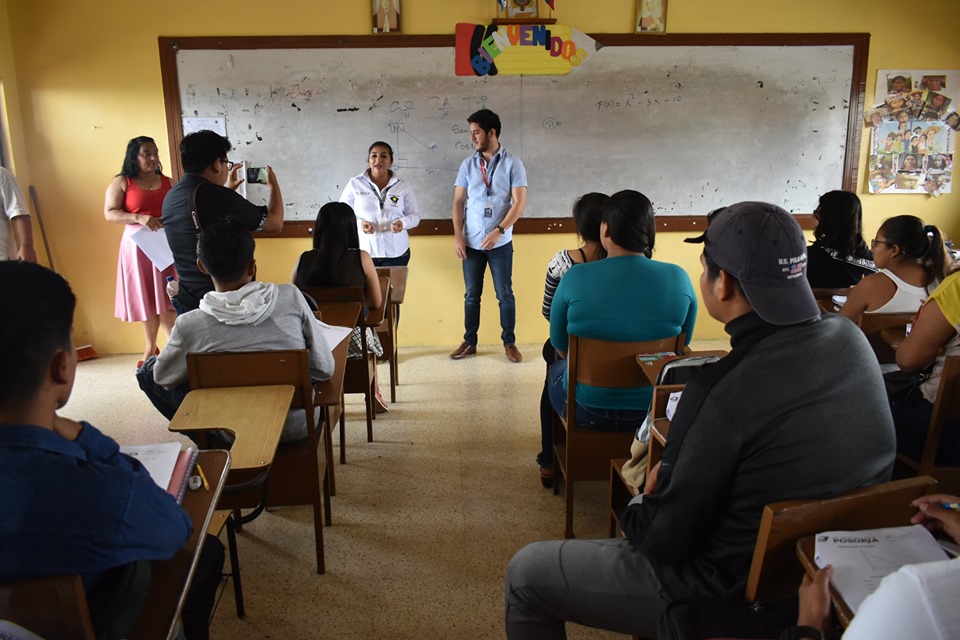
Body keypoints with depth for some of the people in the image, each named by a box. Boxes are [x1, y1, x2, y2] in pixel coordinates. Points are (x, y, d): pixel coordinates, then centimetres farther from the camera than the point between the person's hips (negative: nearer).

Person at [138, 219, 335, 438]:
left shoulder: (189, 325, -20)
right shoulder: (290, 297, -19)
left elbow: (164, 377, 0)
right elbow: (326, 368, -12)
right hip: (299, 427, 2)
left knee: (148, 370, 13)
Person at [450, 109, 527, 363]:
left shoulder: (512, 163, -5)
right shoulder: (468, 165, 5)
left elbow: (520, 203, -9)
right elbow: (458, 202, 7)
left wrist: (499, 231, -19)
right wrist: (458, 236, -3)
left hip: (500, 243, -3)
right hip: (472, 243, 3)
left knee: (505, 295, 4)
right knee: (471, 295, 10)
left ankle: (509, 342, 17)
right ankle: (469, 342, 21)